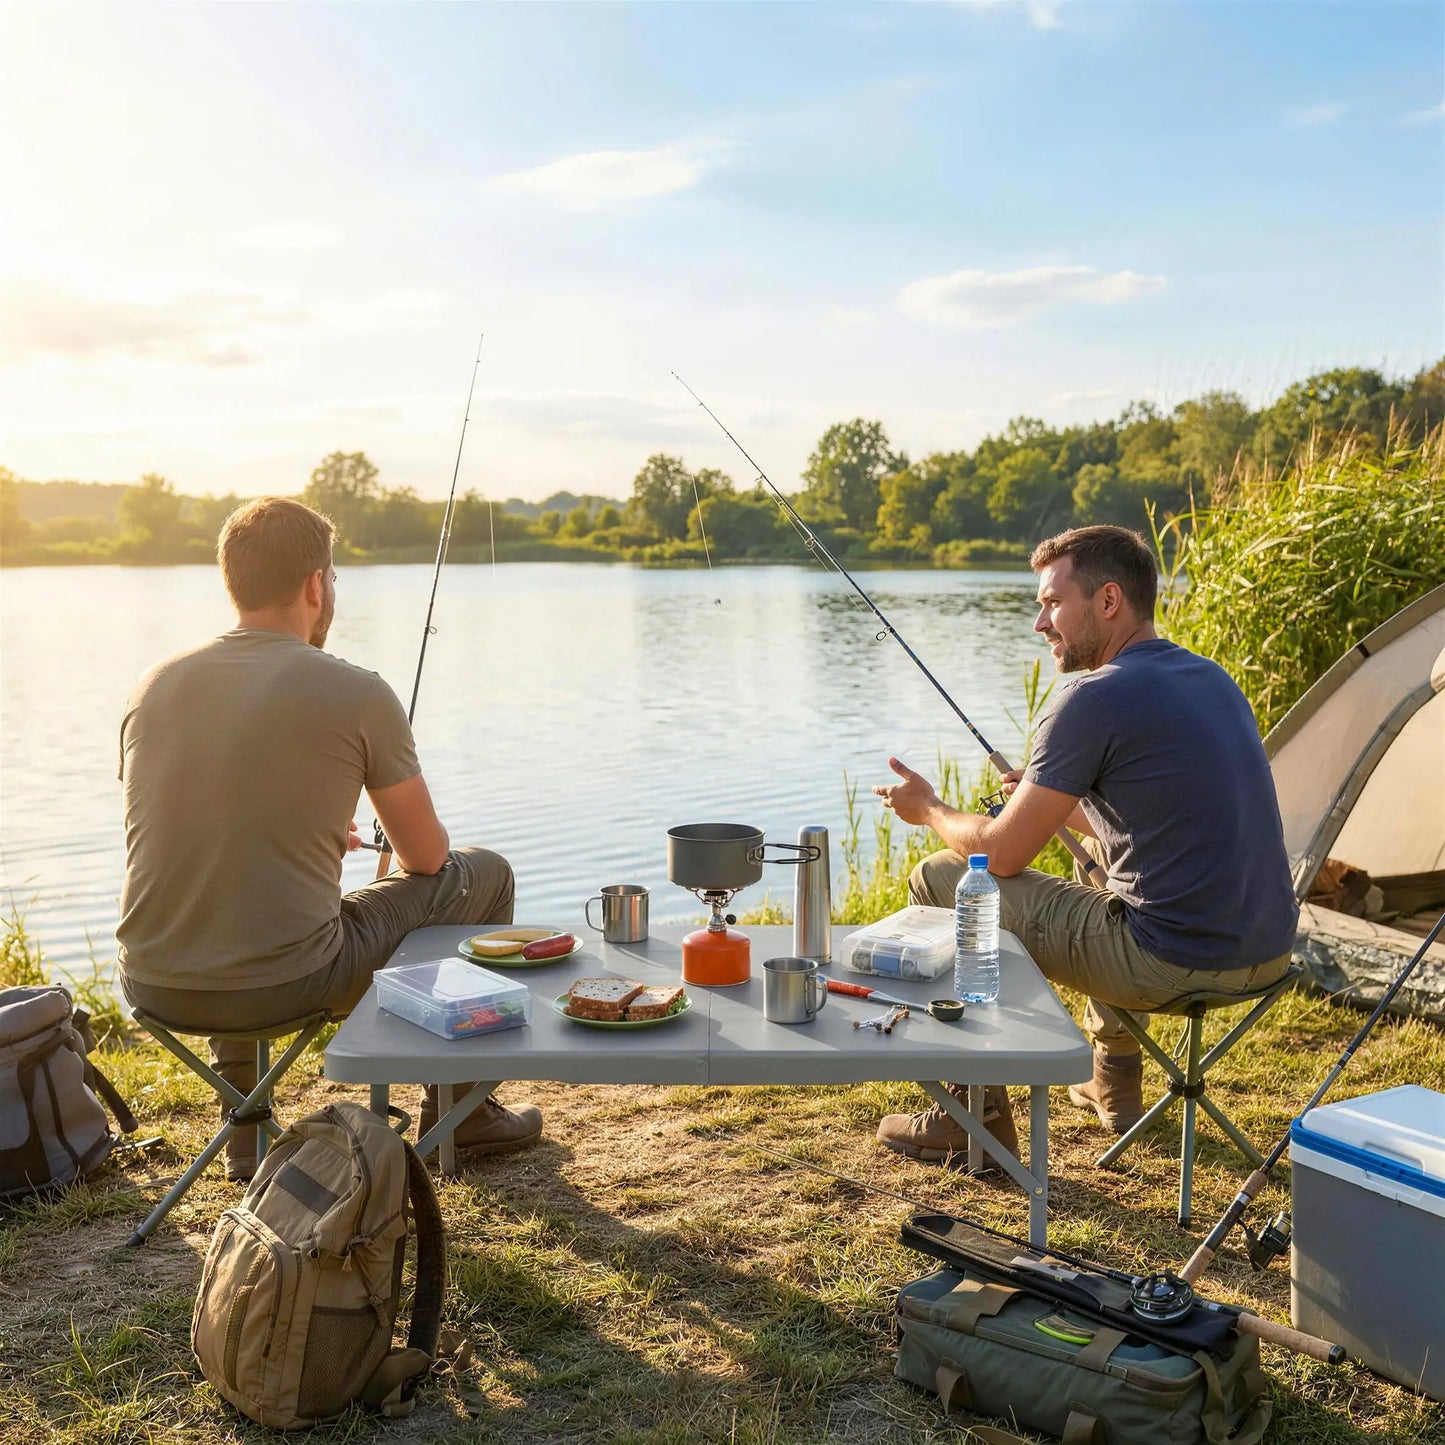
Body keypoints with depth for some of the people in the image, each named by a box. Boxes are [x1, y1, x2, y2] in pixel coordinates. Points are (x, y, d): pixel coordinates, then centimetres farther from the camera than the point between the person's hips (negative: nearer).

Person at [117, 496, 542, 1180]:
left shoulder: (154, 685, 5)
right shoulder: (357, 694, -10)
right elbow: (428, 856, 0)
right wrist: (398, 845, 26)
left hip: (152, 988, 6)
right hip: (283, 985, -5)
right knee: (485, 875, 15)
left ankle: (246, 1129, 40)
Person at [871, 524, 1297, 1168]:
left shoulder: (1093, 697, -15)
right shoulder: (1211, 677, 11)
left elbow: (1003, 854, -10)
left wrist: (929, 809, 9)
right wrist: (1053, 800, 31)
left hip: (1172, 961, -9)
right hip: (1269, 950, 9)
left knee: (937, 882, 3)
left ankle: (977, 1116, 15)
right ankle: (1116, 1079, 40)